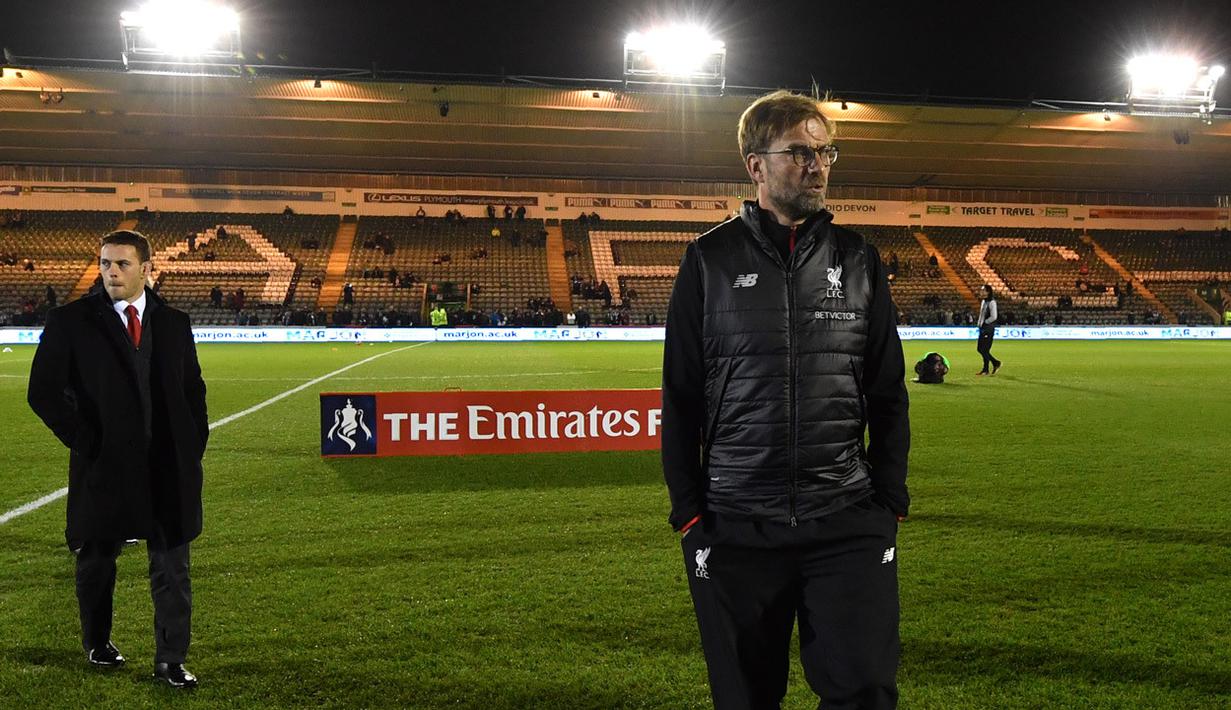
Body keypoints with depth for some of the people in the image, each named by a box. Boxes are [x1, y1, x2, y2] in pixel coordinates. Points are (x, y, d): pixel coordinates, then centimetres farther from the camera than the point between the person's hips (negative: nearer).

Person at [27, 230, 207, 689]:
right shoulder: (71, 321, -3)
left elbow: (193, 390, 14)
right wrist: (84, 440, -9)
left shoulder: (174, 323, 7)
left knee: (172, 565, 3)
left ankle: (170, 660, 12)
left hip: (169, 466, 2)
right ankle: (97, 643, 36)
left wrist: (195, 444, 6)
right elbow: (43, 391, -4)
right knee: (97, 560, 15)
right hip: (104, 463, -2)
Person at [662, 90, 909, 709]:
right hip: (734, 528, -1)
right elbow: (680, 395, 2)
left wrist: (890, 501, 4)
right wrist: (688, 508, -2)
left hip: (849, 525, 1)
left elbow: (888, 392, 10)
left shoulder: (858, 259, 8)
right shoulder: (711, 259, 2)